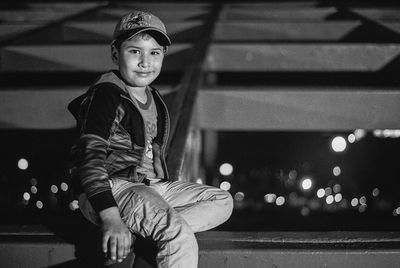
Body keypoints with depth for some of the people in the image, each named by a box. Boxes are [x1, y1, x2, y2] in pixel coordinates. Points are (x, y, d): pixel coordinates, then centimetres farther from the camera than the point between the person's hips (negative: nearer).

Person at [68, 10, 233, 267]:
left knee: (222, 202, 1)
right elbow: (90, 157, -21)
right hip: (111, 187, -10)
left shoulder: (153, 97, 16)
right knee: (179, 235, -30)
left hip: (150, 187, 10)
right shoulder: (105, 96, -11)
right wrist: (110, 216, -32)